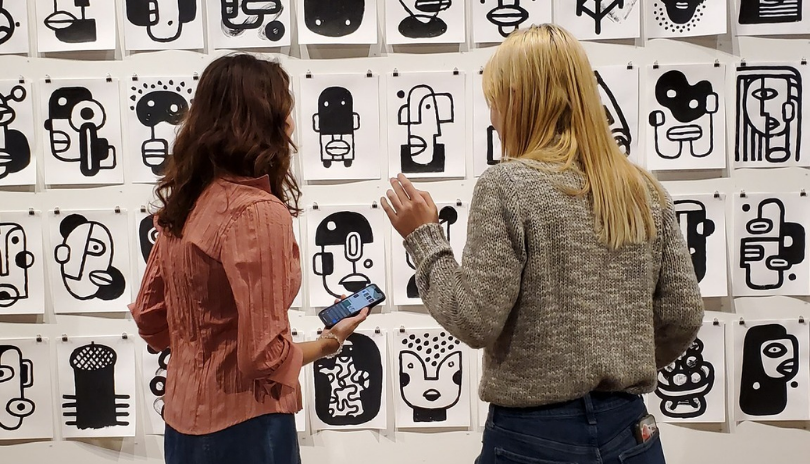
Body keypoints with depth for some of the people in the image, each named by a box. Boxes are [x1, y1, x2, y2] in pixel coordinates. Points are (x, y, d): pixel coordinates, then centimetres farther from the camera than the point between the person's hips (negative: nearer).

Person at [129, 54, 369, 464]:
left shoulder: (184, 202, 2)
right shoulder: (258, 211, -22)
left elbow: (149, 320, 10)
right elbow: (265, 356, -22)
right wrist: (328, 342, -6)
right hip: (243, 428, -7)